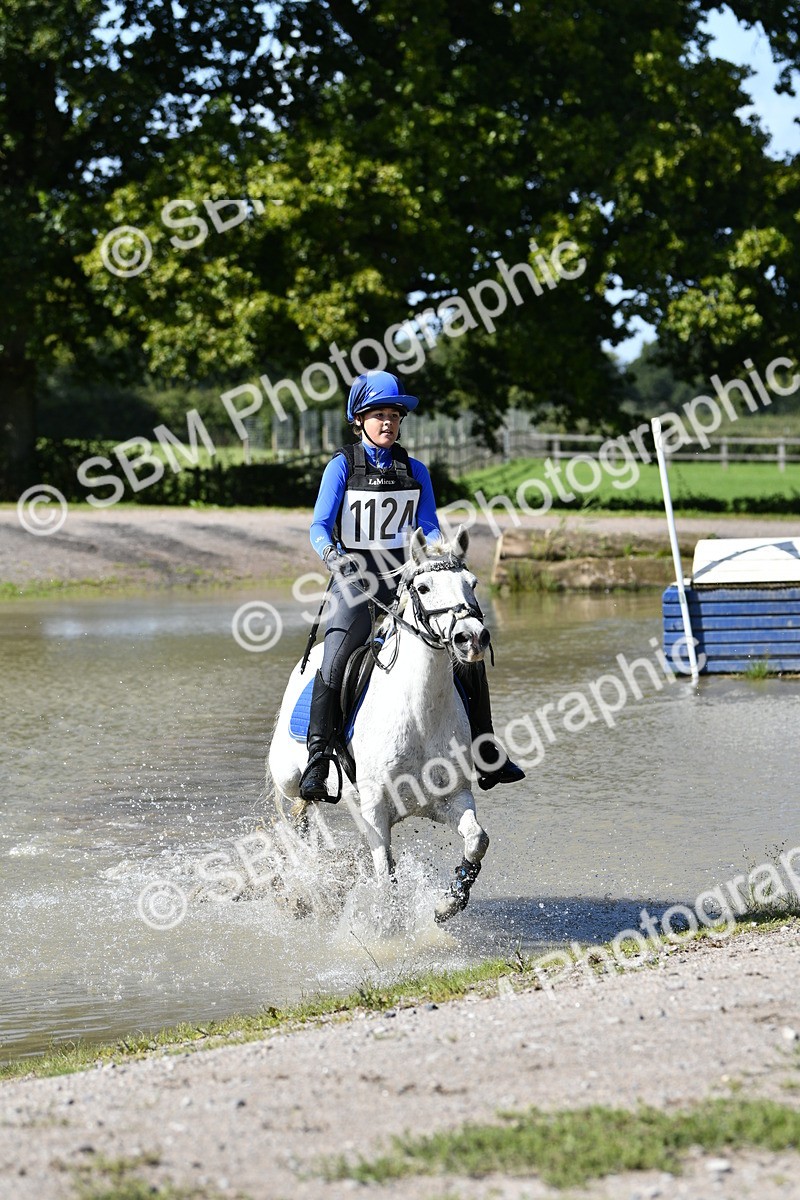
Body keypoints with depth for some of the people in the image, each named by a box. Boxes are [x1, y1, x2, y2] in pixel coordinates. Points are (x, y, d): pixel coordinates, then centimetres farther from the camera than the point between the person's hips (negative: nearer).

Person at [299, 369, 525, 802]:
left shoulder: (415, 471, 10)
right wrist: (331, 553, -28)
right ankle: (318, 759, -17)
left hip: (405, 579, 3)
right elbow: (320, 526, -7)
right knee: (334, 663, -26)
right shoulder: (342, 466, 1)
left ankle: (486, 756, 3)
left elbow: (429, 528, 5)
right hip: (353, 579, -3)